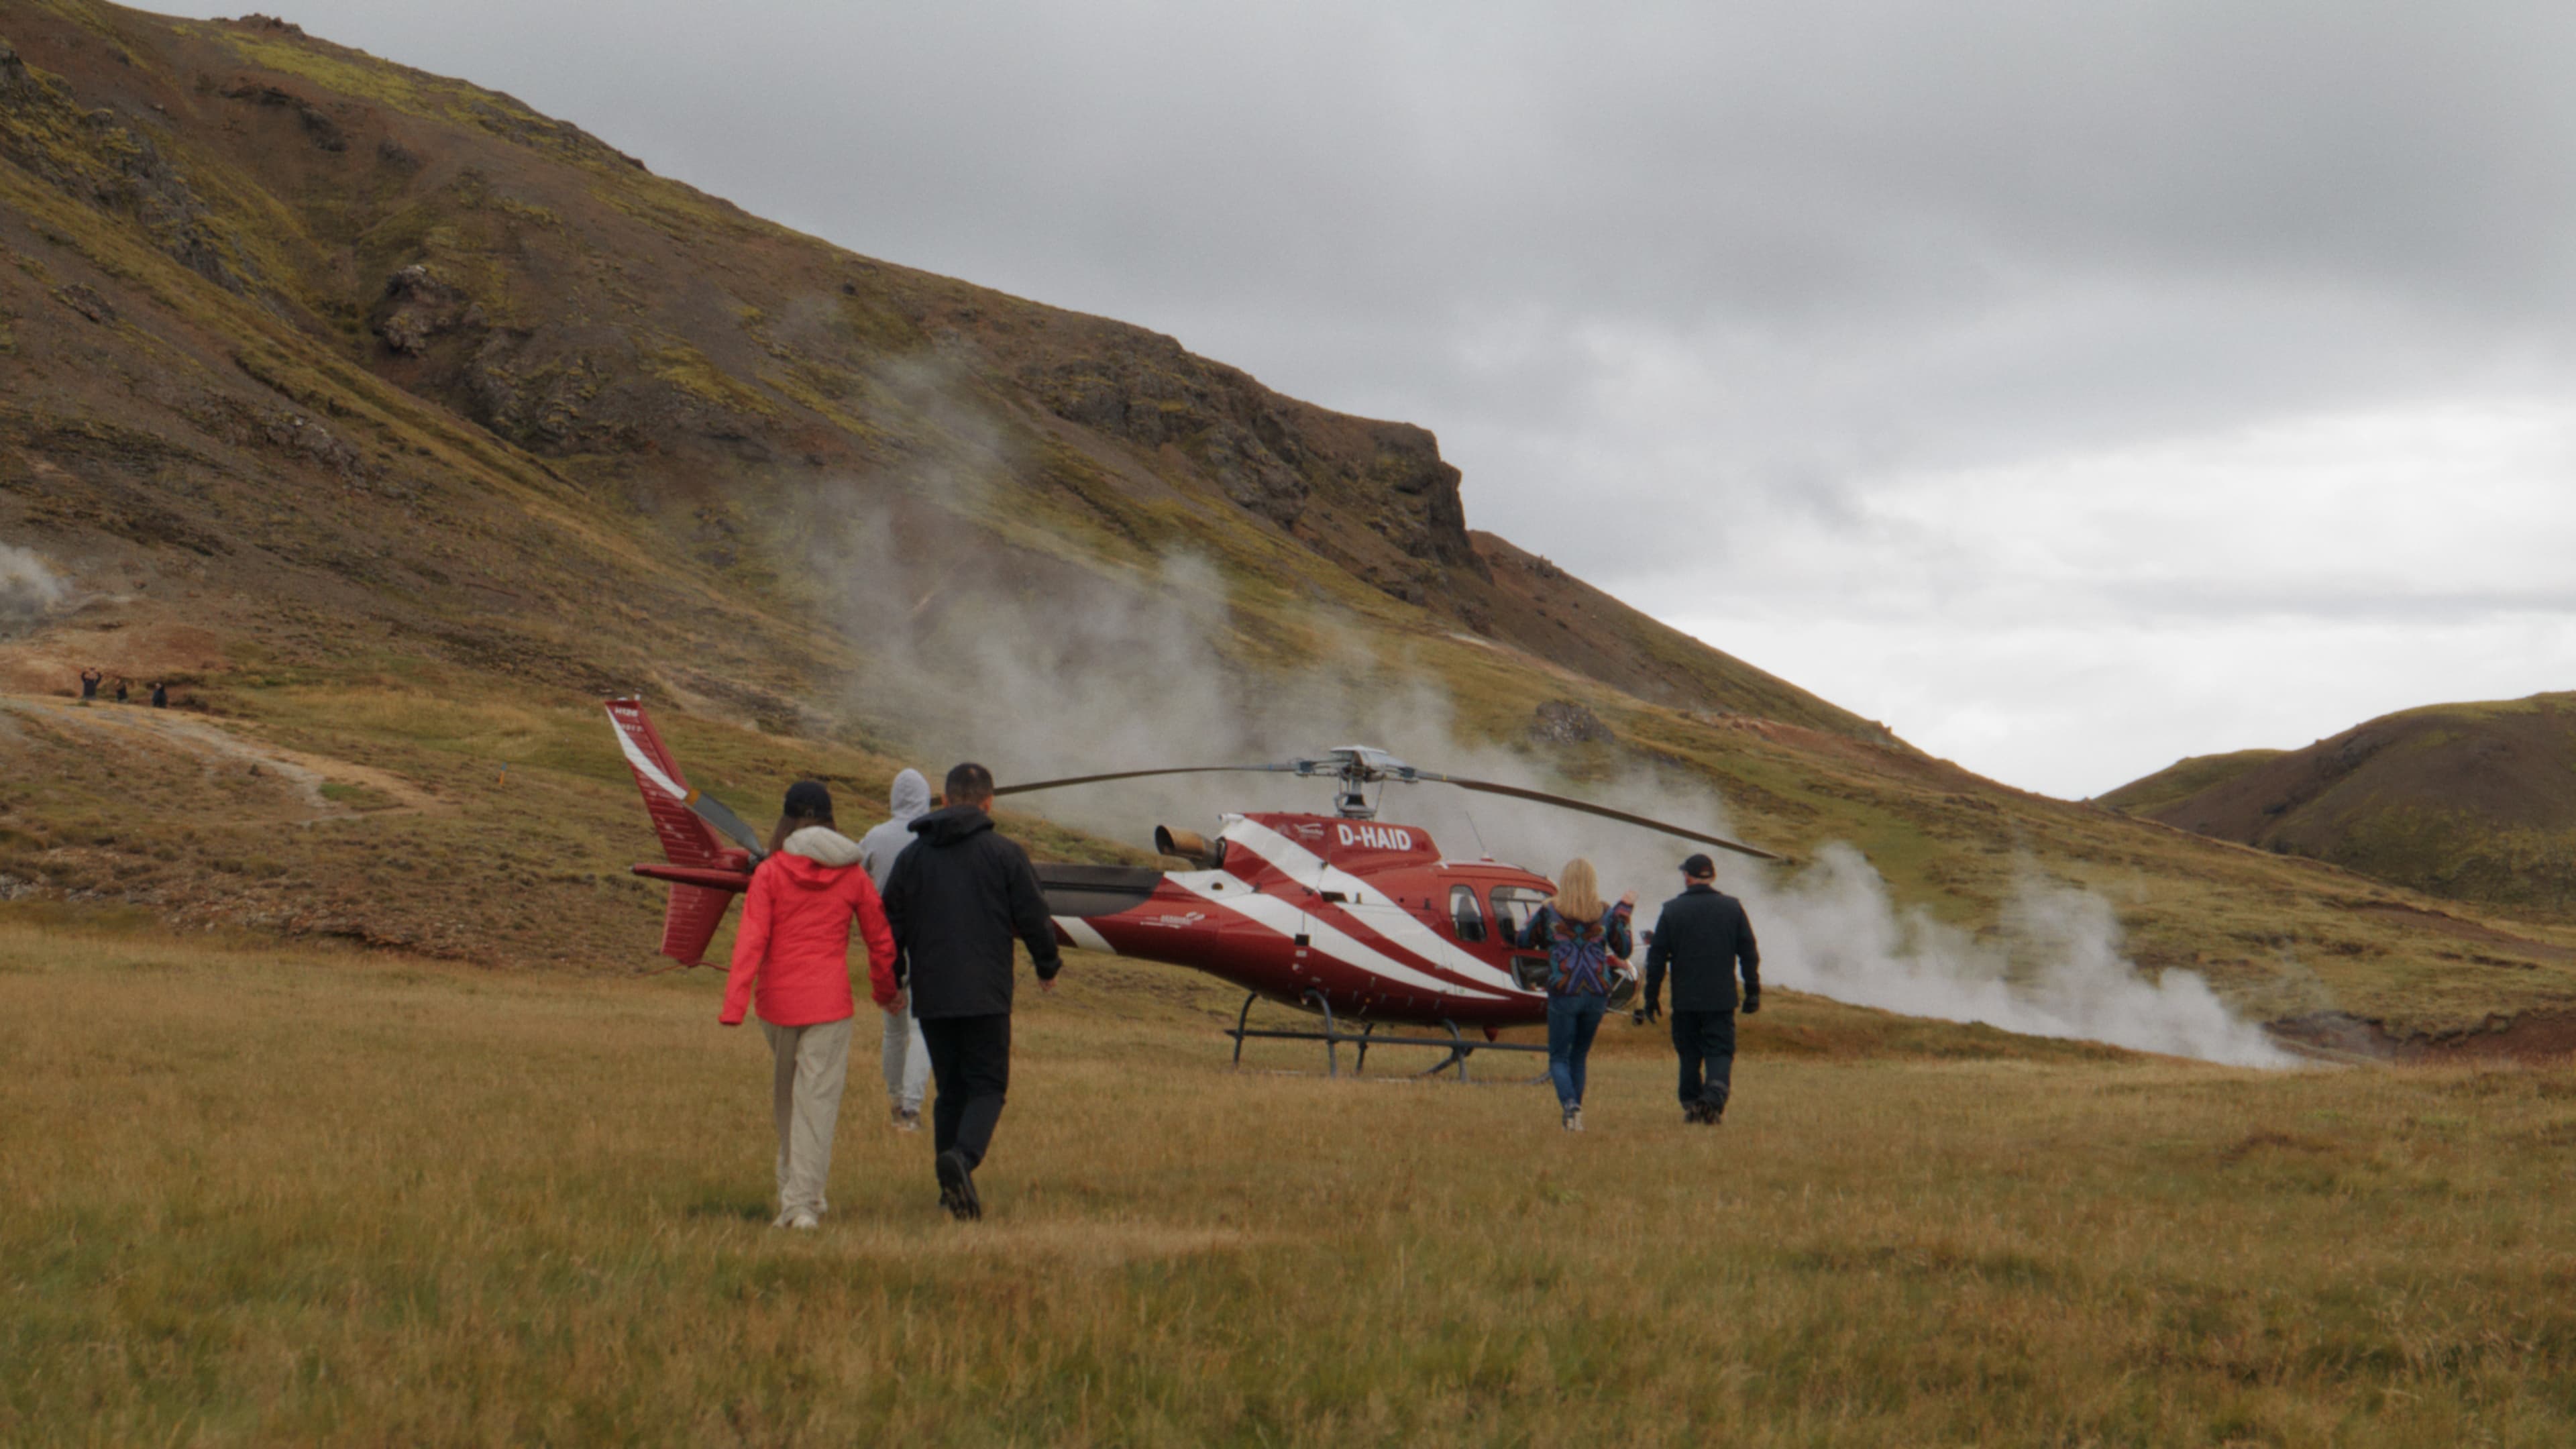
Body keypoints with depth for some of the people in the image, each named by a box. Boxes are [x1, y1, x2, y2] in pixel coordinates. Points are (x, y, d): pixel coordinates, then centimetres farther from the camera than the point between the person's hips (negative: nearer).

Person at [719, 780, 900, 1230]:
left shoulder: (769, 873, -4)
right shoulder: (853, 876, 0)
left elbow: (751, 941, -12)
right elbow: (881, 940, 8)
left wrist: (734, 1005, -16)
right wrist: (886, 990, 26)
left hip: (777, 999, 1)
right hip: (829, 1001, -1)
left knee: (785, 1095, 20)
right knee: (817, 1100, 0)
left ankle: (798, 1188, 28)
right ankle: (802, 1201, -6)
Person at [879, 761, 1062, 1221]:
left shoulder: (913, 855, 7)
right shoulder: (1004, 854, -3)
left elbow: (891, 921, 10)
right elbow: (1033, 917, -2)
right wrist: (1048, 967, 15)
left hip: (931, 995, 3)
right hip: (986, 994, -3)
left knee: (950, 1089, 13)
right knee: (987, 1087, 1)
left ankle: (954, 1188, 9)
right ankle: (962, 1157, -26)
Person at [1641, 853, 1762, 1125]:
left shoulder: (1672, 910, -1)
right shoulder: (1732, 908, 2)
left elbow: (1657, 957, -1)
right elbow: (1749, 954, 3)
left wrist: (1651, 996, 6)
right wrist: (1753, 993, 9)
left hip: (1684, 1000, 0)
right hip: (1722, 1000, 0)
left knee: (1689, 1054, 11)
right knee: (1720, 1051, 2)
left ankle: (1691, 1106, 12)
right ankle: (1714, 1097, -21)